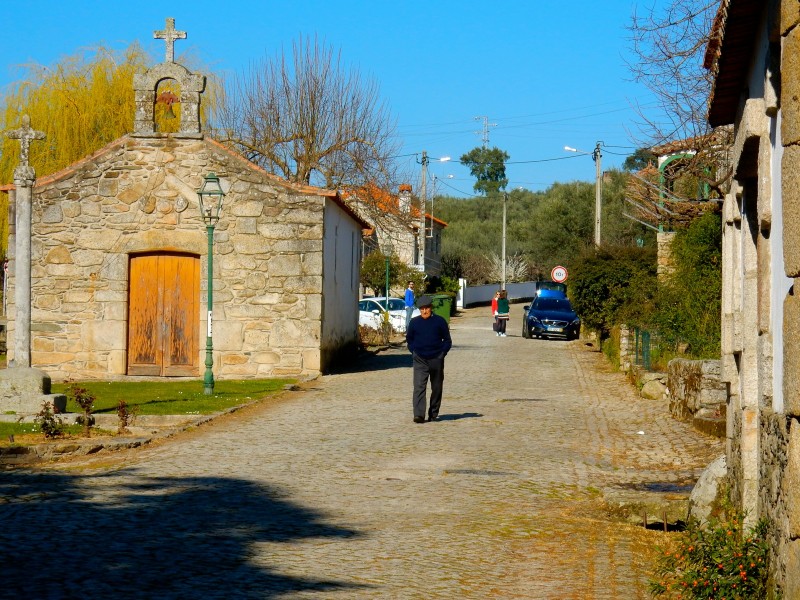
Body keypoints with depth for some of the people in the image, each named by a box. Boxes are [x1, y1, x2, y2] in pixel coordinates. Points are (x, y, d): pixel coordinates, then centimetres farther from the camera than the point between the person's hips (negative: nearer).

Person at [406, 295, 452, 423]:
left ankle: (433, 414, 23)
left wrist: (442, 353, -3)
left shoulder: (440, 321, 1)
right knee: (419, 387, -14)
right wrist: (414, 351, 5)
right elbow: (409, 339, 16)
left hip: (436, 360, 1)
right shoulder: (414, 322, 3)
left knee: (437, 388, 10)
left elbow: (447, 340, 7)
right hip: (420, 360, -1)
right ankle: (418, 415, -21)